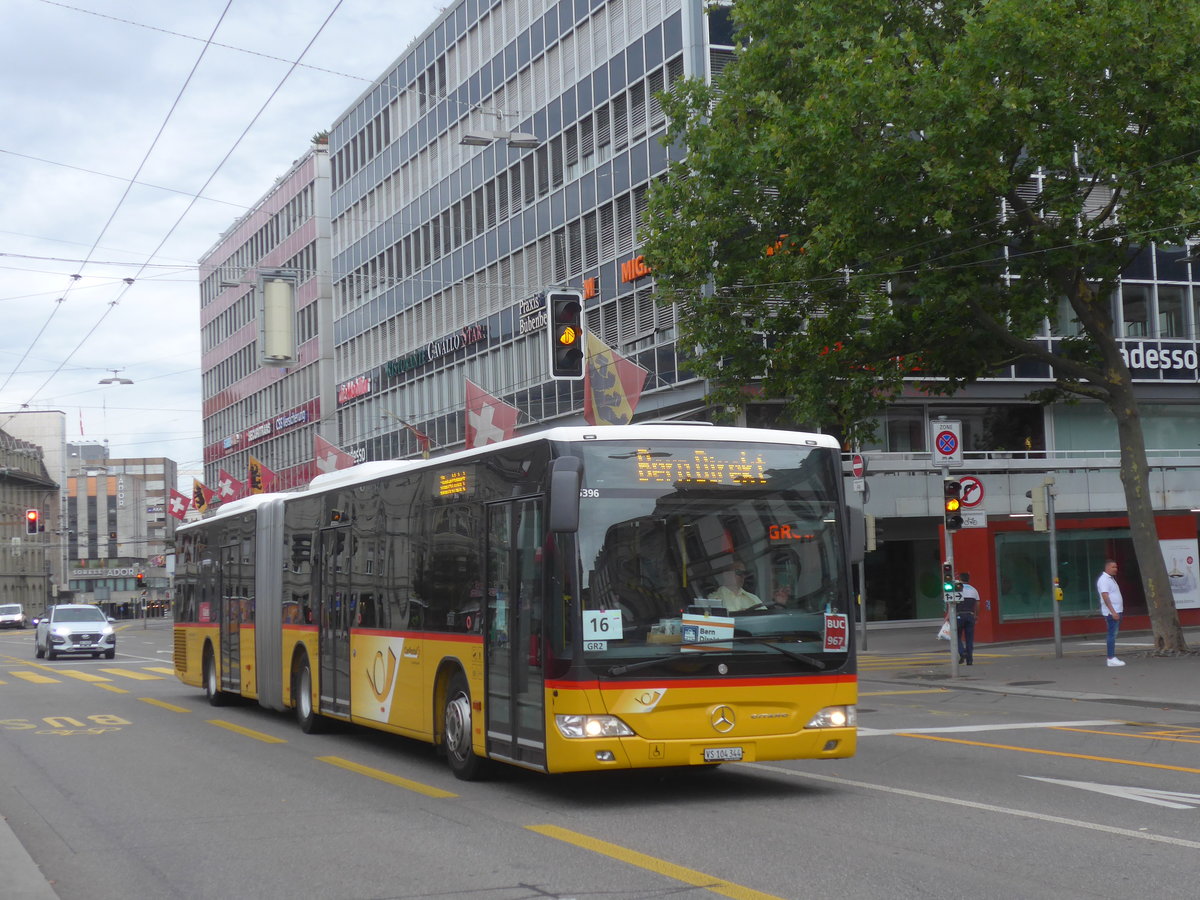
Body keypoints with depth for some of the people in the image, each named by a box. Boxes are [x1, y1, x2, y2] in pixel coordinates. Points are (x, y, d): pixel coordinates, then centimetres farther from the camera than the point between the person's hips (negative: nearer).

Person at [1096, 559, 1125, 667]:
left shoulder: (1111, 578, 18)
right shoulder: (1104, 580, -14)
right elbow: (1105, 596, -22)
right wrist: (1113, 611, -27)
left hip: (1116, 611, 10)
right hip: (1111, 612, -10)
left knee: (1113, 634, 10)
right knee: (1112, 634, -10)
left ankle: (1112, 658, 13)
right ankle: (1111, 658, -10)